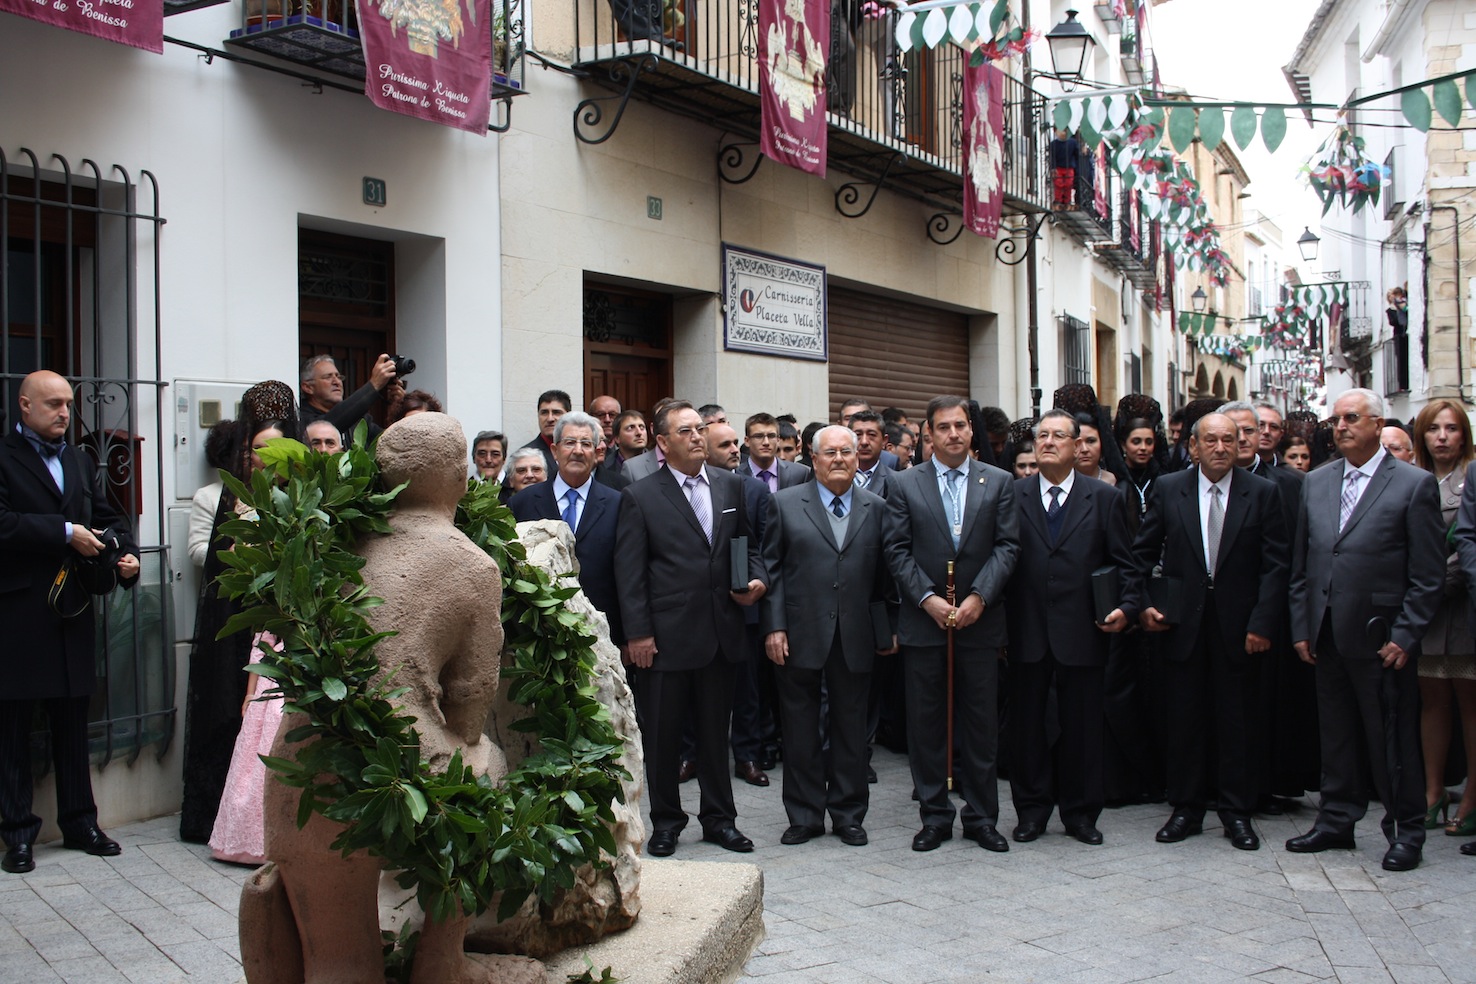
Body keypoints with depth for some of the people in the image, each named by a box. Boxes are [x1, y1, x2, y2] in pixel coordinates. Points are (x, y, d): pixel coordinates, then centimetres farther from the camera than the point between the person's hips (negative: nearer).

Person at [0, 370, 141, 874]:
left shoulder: (80, 461, 17)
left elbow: (107, 516, 19)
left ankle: (79, 822, 21)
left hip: (72, 610, 6)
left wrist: (126, 553, 0)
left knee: (73, 722, 13)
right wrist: (66, 534, -19)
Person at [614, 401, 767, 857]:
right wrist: (638, 632, -10)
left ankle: (719, 818, 26)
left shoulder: (731, 486, 8)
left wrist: (757, 579, -3)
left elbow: (751, 543, 17)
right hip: (667, 635, -3)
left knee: (716, 730, 13)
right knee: (663, 732, 6)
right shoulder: (640, 496, -3)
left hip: (721, 632, 3)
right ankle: (666, 821, 21)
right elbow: (629, 571, -5)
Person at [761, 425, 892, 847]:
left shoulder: (876, 508, 7)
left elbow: (882, 574, 7)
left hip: (855, 638, 1)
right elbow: (772, 569, 0)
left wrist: (886, 629, 1)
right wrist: (774, 626, -7)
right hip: (800, 636, -1)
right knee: (801, 732, 7)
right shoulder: (785, 503, 2)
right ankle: (805, 816, 19)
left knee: (850, 730, 10)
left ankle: (848, 815, 22)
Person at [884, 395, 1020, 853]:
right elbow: (897, 551, 0)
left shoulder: (998, 482, 7)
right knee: (925, 723, 4)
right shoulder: (903, 484, 4)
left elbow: (1007, 546, 0)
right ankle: (934, 816, 15)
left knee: (981, 724, 6)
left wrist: (978, 596, -12)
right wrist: (928, 599, -11)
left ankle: (981, 816, 17)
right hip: (923, 622, 0)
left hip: (980, 621, 0)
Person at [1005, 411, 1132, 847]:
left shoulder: (1103, 497, 6)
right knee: (1027, 724, 7)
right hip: (1028, 632, 1)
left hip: (1082, 632, 0)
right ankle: (1032, 809, 20)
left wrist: (1124, 607, -10)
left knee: (1082, 726, 7)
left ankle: (1080, 812, 20)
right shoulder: (1013, 495, 6)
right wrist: (1001, 622, -3)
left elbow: (1123, 564, 6)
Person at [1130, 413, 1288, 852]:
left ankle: (1237, 812, 17)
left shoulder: (1262, 493, 0)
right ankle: (1186, 808, 18)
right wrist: (1144, 603, -2)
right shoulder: (1167, 489, 3)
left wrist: (1262, 623, -10)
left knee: (1237, 720, 5)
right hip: (1182, 623, 1)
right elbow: (1143, 553, 9)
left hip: (1239, 627, -1)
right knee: (1183, 718, 6)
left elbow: (1275, 565, -3)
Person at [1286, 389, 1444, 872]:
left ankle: (1405, 831, 17)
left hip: (1381, 637, -5)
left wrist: (1404, 637, -11)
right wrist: (1301, 628, 8)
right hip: (1327, 636, 5)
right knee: (1336, 735, 13)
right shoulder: (1316, 483, 11)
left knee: (1393, 740, 3)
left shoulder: (1414, 484, -4)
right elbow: (1300, 565, 13)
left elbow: (1428, 574, -6)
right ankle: (1337, 820, 24)